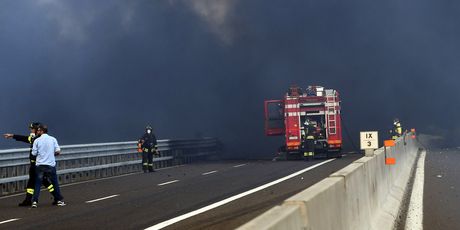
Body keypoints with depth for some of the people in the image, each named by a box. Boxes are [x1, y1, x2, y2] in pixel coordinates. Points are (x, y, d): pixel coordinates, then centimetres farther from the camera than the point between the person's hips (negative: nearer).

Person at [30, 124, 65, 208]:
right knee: (55, 183, 12)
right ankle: (59, 200, 15)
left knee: (37, 183, 5)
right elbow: (58, 151, -1)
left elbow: (34, 153, 0)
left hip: (40, 165, -1)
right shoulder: (53, 139, 2)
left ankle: (34, 201, -3)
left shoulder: (37, 140, -1)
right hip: (50, 165, 1)